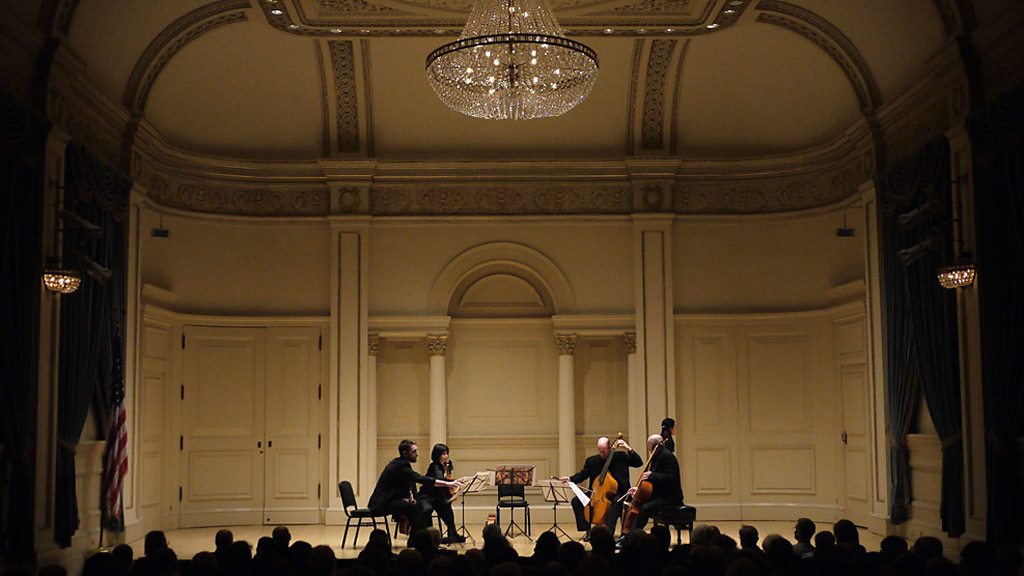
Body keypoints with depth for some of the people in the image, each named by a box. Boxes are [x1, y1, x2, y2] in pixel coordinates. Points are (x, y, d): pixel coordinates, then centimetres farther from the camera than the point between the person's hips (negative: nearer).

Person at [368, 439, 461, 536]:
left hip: (388, 500, 10)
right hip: (384, 503, -10)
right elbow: (420, 479, -29)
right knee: (414, 507, -24)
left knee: (419, 506, 5)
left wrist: (408, 497, -7)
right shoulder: (400, 466, -19)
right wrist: (447, 484, -32)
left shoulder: (399, 463, 12)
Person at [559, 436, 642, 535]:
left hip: (616, 493, -3)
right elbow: (583, 474, 11)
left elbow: (639, 463, -8)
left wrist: (629, 449, -19)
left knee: (617, 501, -39)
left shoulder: (621, 456, -3)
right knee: (576, 501, -14)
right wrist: (570, 479, -7)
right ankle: (587, 529, -11)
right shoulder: (592, 461, 3)